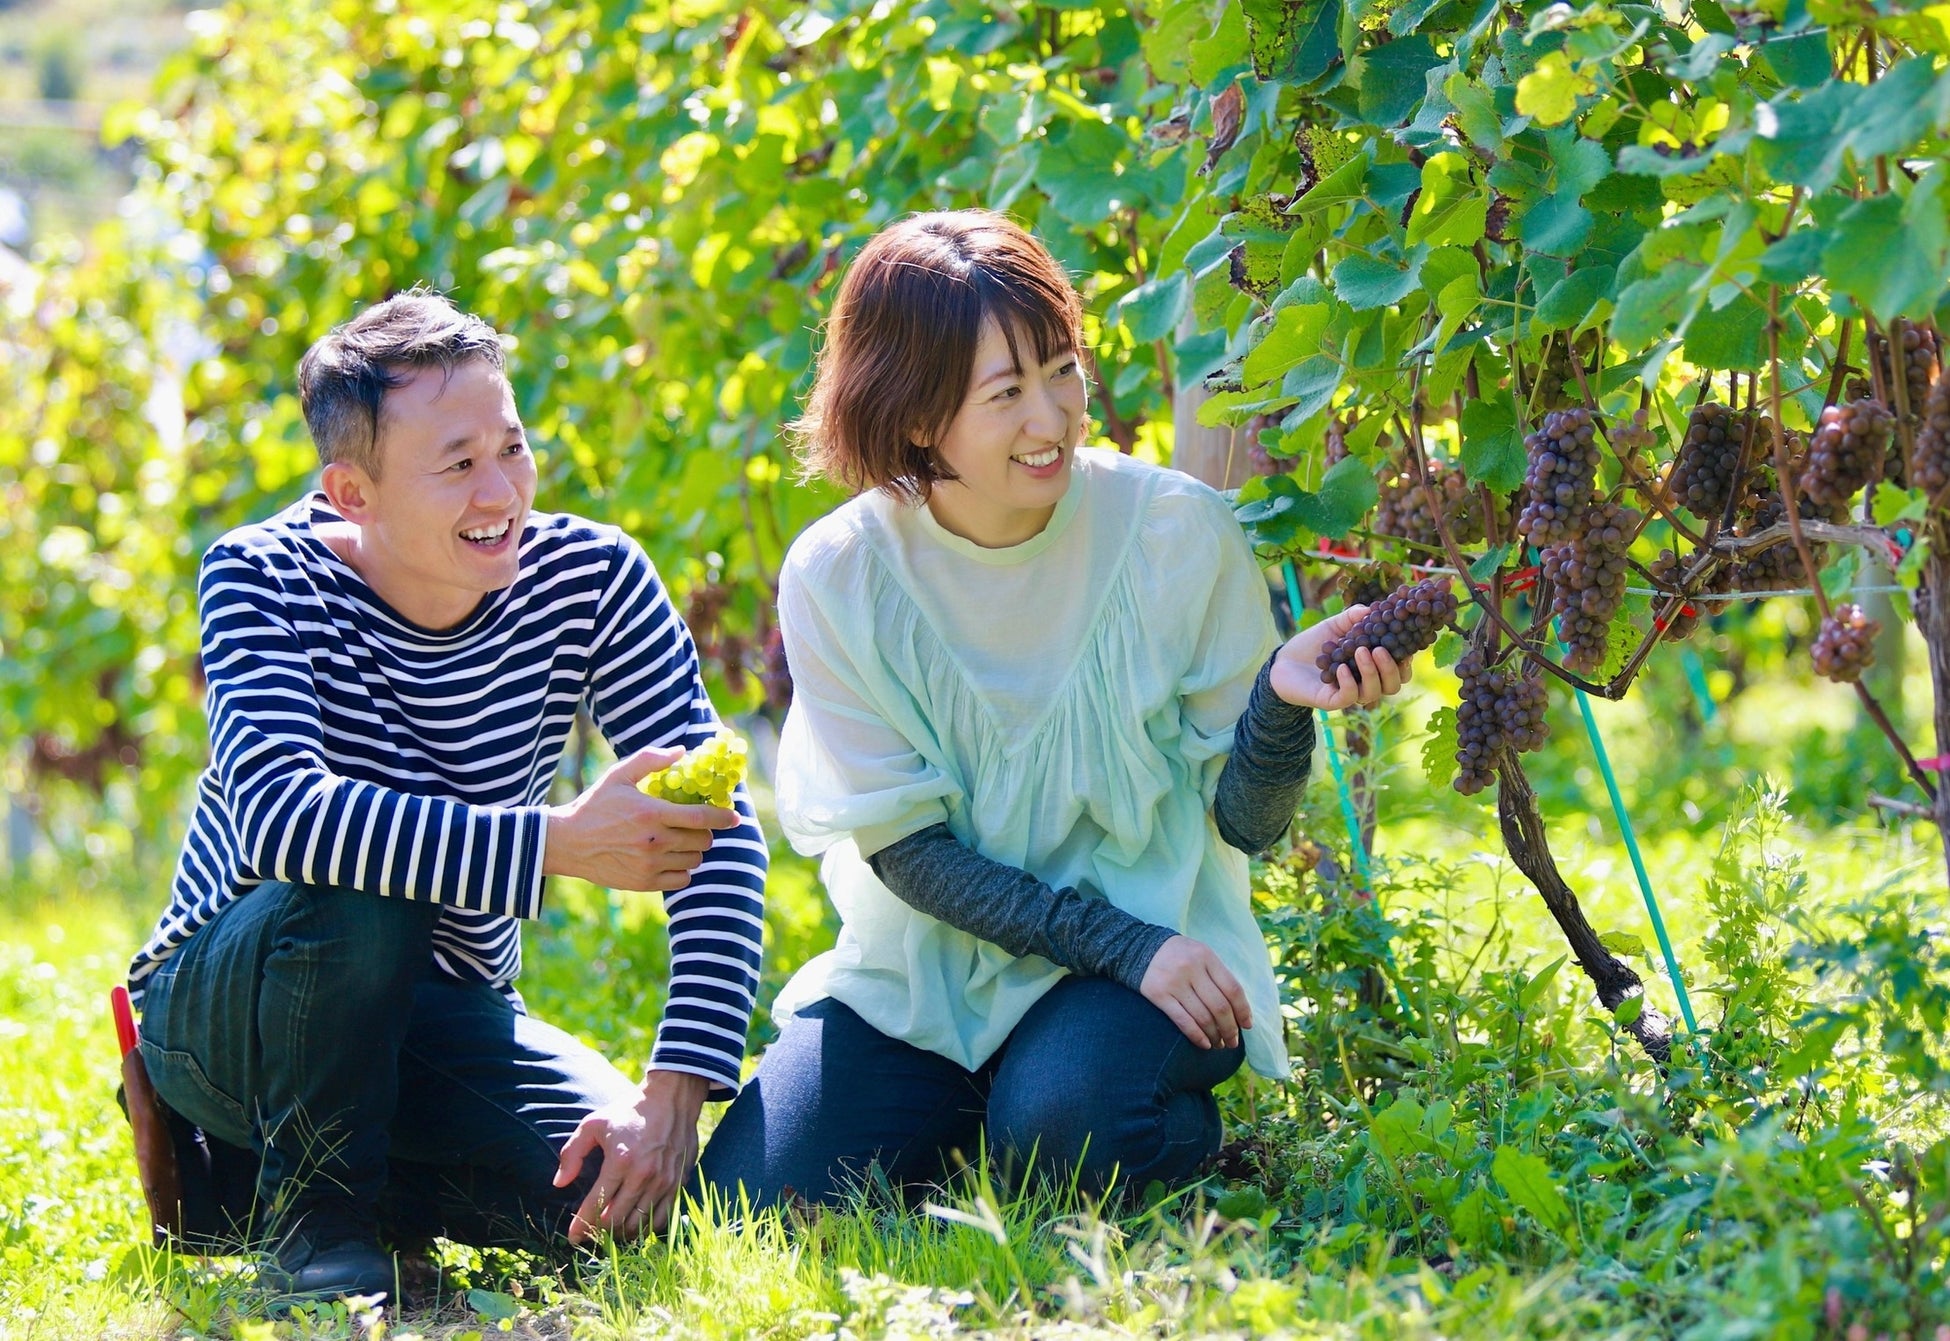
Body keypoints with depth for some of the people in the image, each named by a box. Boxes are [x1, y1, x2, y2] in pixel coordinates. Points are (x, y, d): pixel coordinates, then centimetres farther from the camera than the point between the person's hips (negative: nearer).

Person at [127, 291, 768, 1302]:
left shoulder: (592, 579, -13)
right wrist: (558, 844, -47)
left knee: (617, 1189, -21)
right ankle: (314, 1215, -11)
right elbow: (277, 815, -40)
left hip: (440, 1012, 5)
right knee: (350, 888, -37)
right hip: (227, 997, -5)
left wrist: (674, 1092, -29)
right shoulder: (264, 577, -21)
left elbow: (718, 836, -16)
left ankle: (234, 1169, 5)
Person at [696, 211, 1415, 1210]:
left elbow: (1245, 822, -6)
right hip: (927, 965, 2)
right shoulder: (837, 577, -9)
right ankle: (979, 1119, 10)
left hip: (1150, 937, -2)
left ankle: (1198, 1131, 1)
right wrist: (1123, 947, -19)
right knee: (744, 1206, -17)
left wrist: (1280, 697, -28)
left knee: (1059, 1117, -34)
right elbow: (905, 848, -7)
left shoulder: (1177, 532, -10)